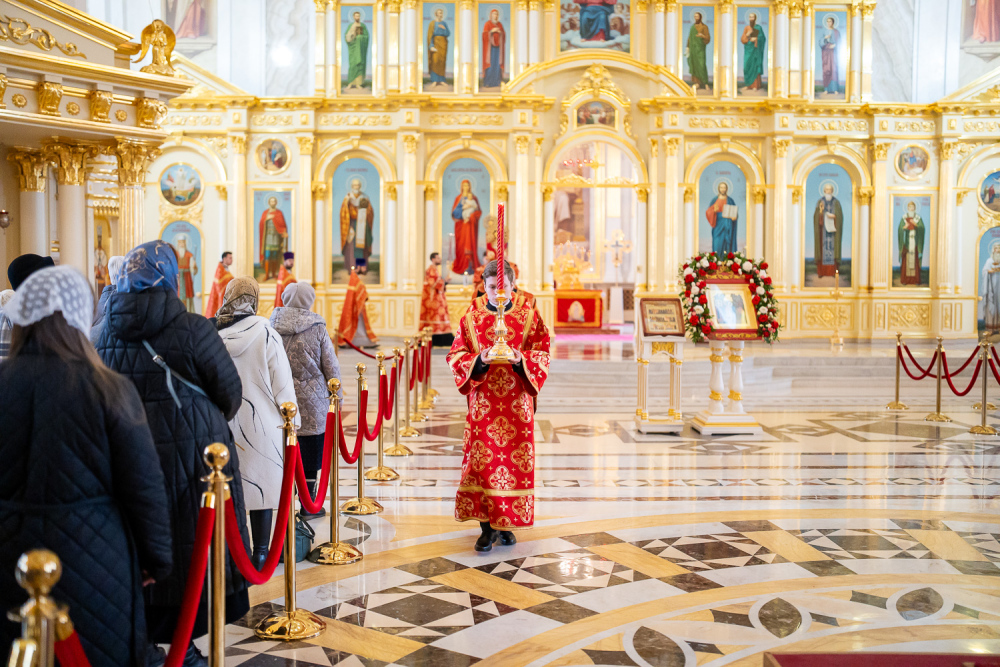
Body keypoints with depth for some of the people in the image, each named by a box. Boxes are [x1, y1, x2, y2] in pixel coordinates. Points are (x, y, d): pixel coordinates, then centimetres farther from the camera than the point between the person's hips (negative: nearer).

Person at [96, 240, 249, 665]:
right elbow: (230, 392, -8)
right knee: (190, 546, 8)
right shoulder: (192, 329, -12)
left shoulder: (106, 333, 1)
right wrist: (214, 422, 12)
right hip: (190, 454, -4)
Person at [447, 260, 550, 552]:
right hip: (482, 401, 0)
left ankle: (506, 523, 15)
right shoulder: (471, 319, 7)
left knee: (515, 460, 1)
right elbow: (456, 356, 2)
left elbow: (542, 355, 1)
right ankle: (487, 525, 5)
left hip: (517, 402, 0)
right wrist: (479, 360, -18)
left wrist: (521, 360, -19)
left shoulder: (529, 317, 6)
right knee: (481, 460, -4)